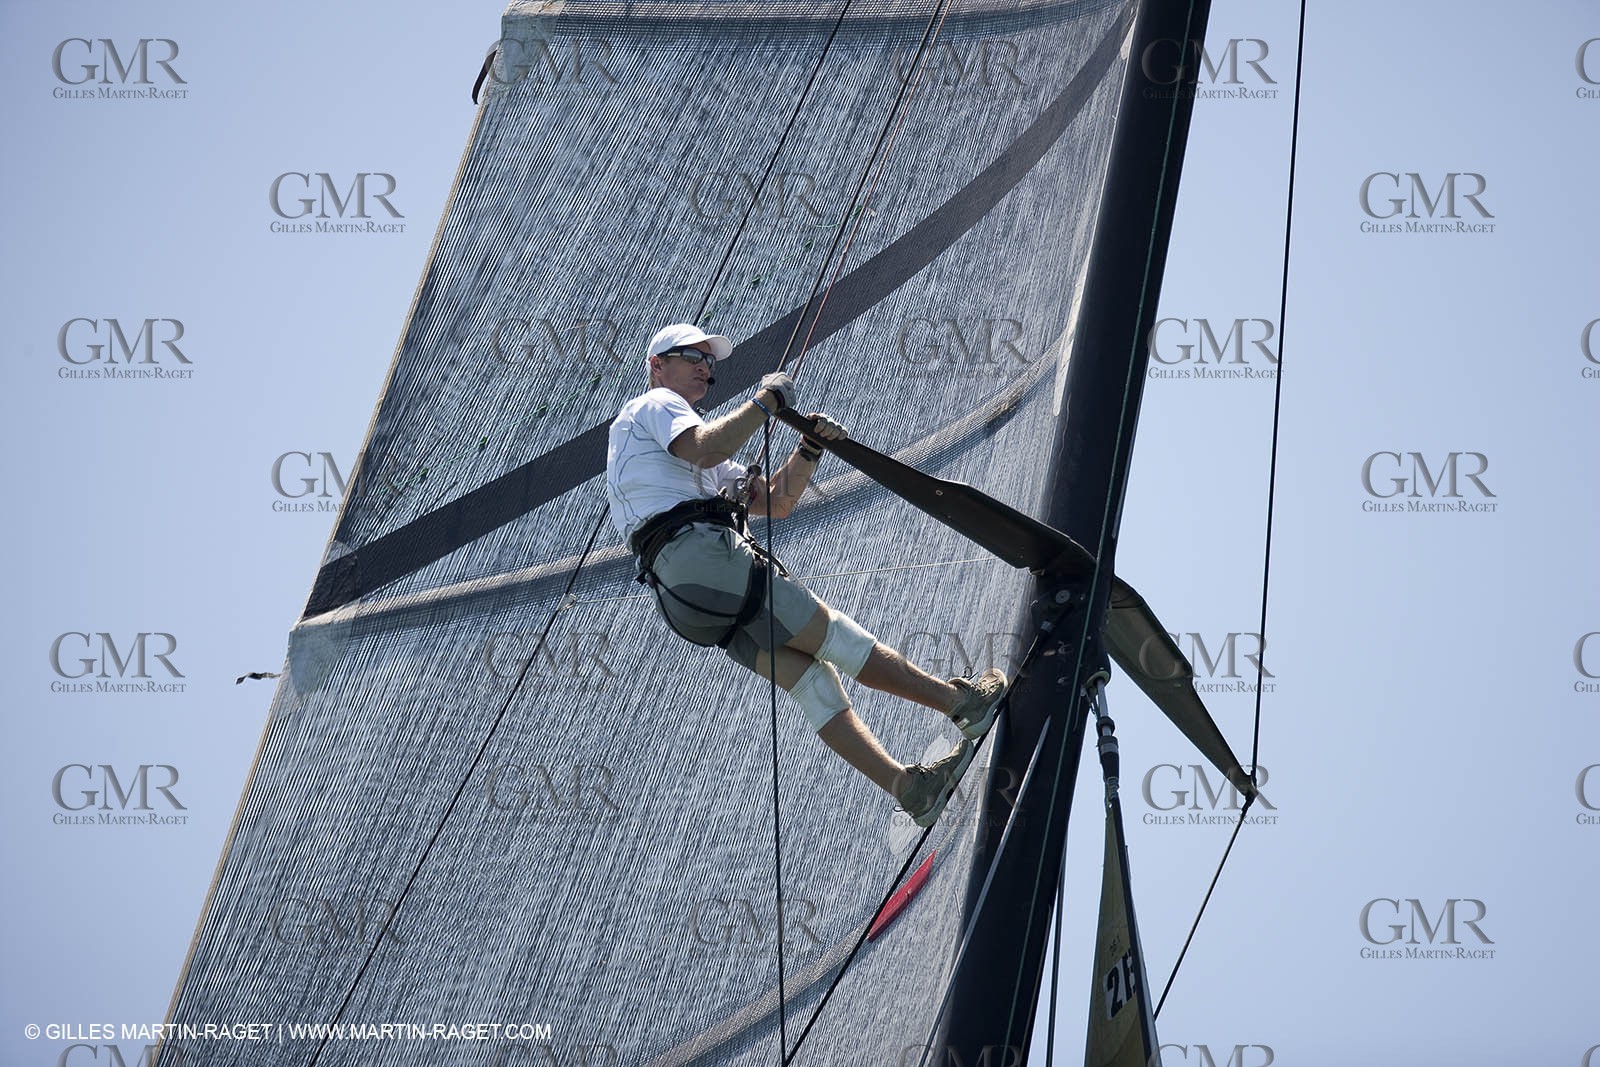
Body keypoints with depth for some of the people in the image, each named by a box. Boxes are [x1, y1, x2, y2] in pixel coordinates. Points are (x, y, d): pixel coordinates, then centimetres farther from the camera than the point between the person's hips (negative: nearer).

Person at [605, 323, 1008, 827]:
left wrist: (809, 449, 13)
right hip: (698, 551, -9)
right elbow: (707, 448, -16)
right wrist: (765, 401, -5)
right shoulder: (654, 404, 7)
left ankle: (906, 785, -11)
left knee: (807, 674, -2)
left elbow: (775, 501, 29)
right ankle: (960, 700, -5)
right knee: (830, 634, -7)